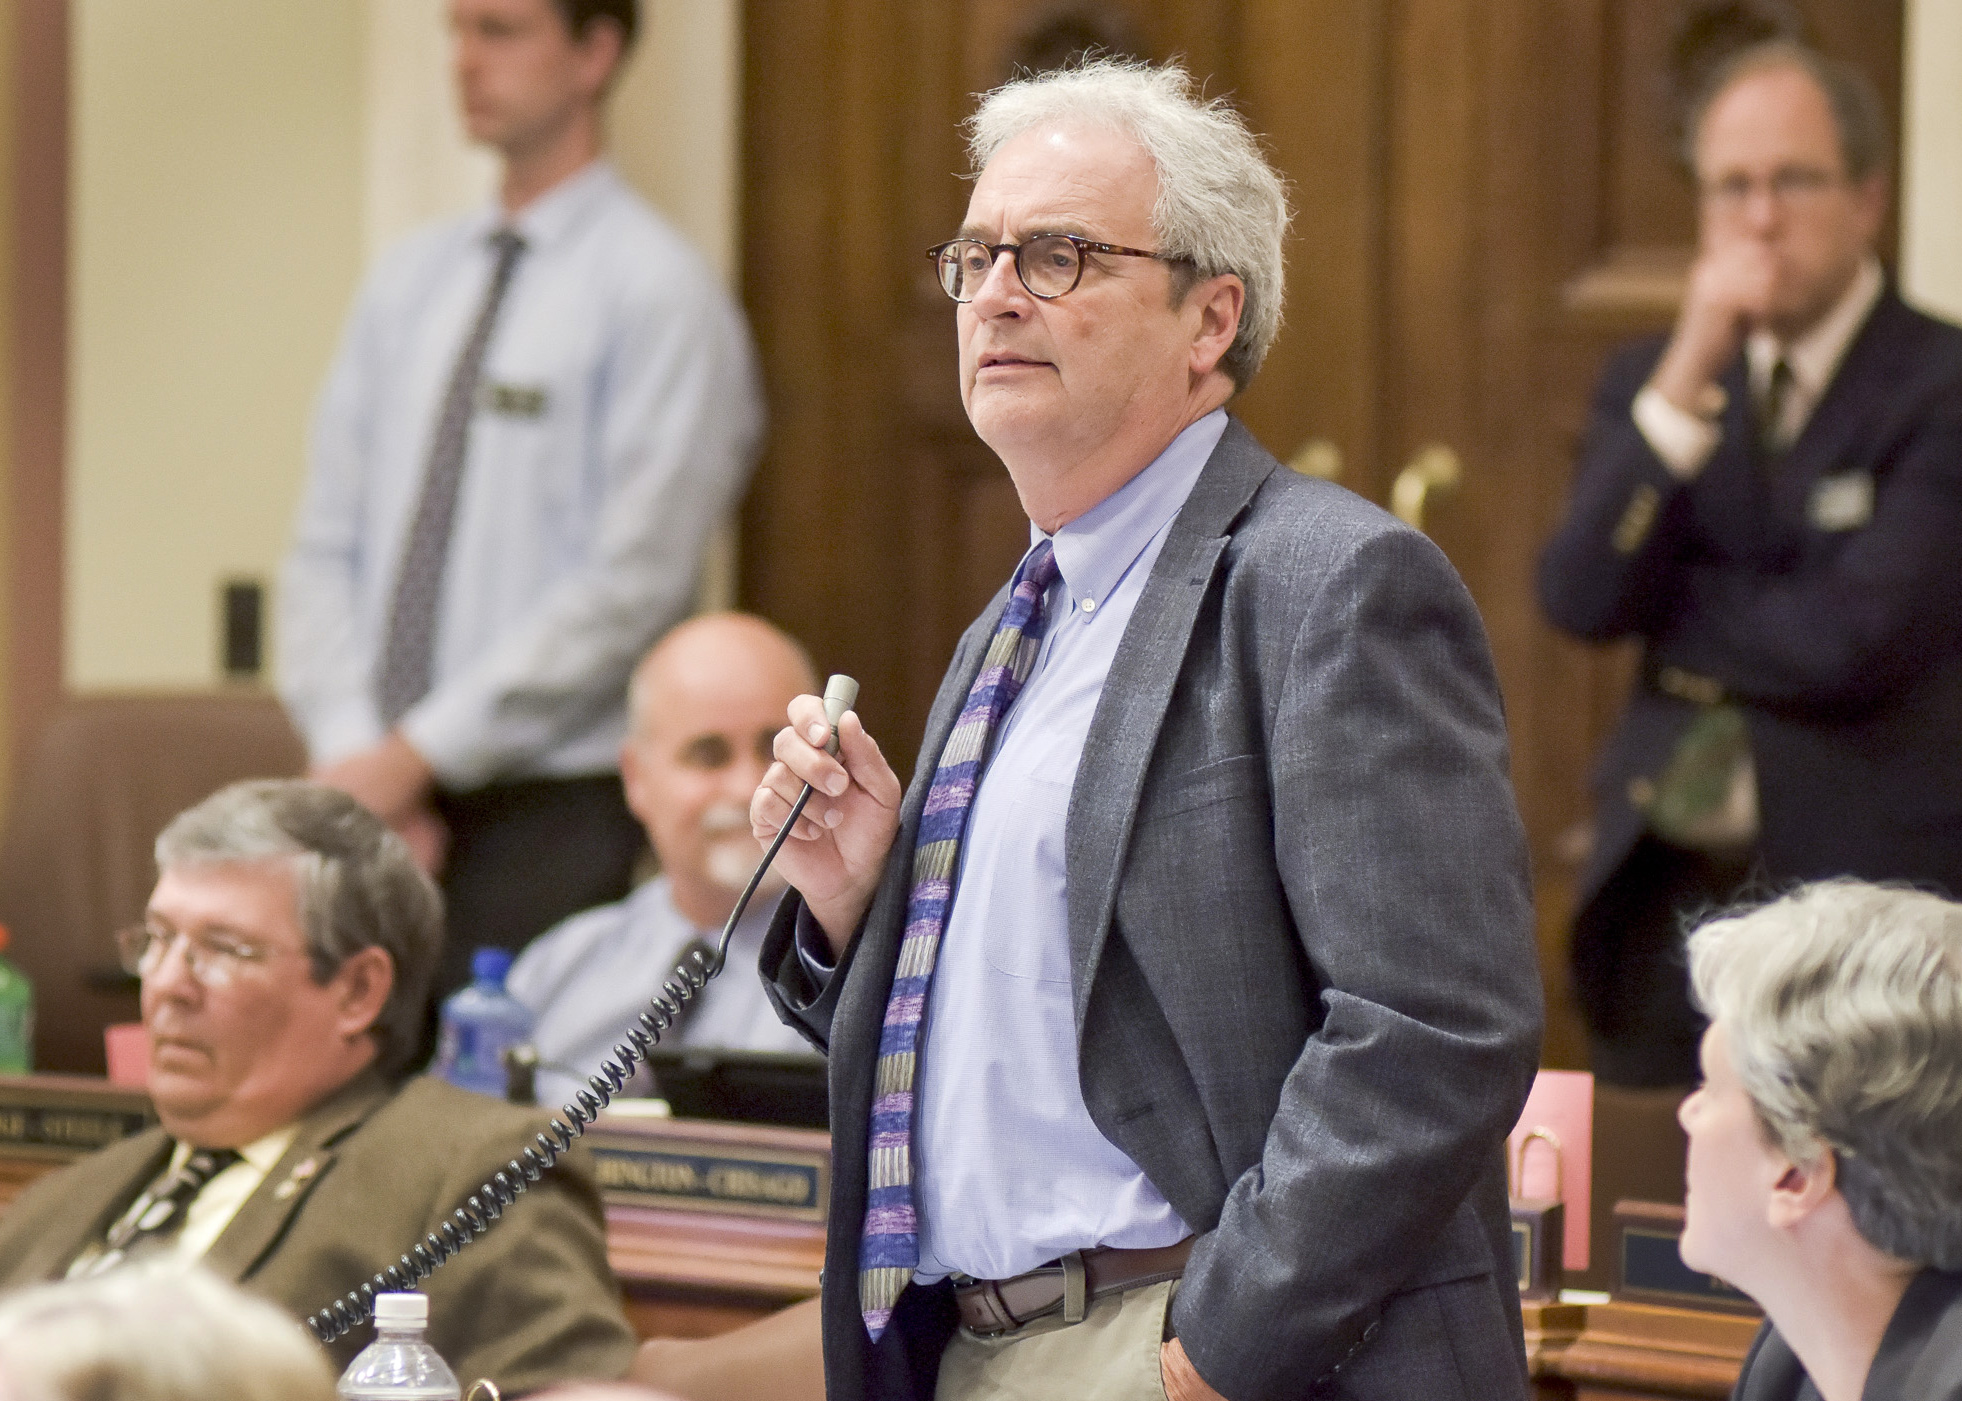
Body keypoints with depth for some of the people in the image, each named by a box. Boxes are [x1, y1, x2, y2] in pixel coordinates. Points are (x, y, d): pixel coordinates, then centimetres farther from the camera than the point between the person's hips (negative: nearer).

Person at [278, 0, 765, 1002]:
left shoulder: (657, 293, -5)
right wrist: (351, 754, -4)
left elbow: (629, 589, -12)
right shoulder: (407, 284, 14)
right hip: (377, 791, 5)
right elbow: (326, 550, 12)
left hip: (548, 815, -5)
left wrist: (420, 755, -13)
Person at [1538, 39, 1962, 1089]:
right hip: (1666, 881, 5)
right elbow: (1580, 600, -5)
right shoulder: (1647, 383, 11)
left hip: (1866, 883, -5)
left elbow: (1854, 640, -17)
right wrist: (1686, 382, -12)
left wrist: (1665, 608, -2)